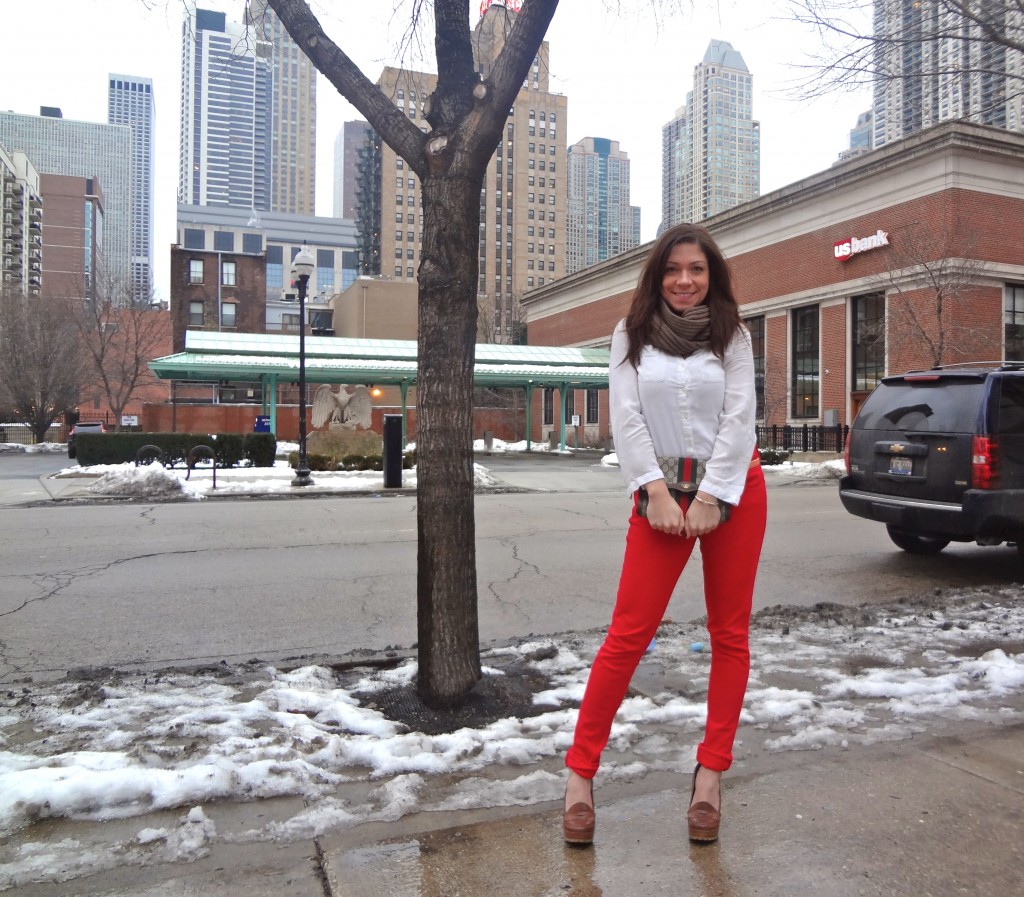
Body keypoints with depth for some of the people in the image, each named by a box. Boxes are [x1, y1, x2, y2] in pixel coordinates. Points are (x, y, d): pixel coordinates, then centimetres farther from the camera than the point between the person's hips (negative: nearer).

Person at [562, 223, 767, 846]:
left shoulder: (732, 335, 5)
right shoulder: (632, 335, 4)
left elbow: (739, 417, -3)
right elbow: (626, 418, -3)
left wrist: (712, 497, -12)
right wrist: (656, 491, -13)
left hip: (732, 487, 2)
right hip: (662, 489, -1)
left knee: (730, 634, 6)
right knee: (629, 633, -6)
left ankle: (712, 770, 20)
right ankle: (581, 769, 5)